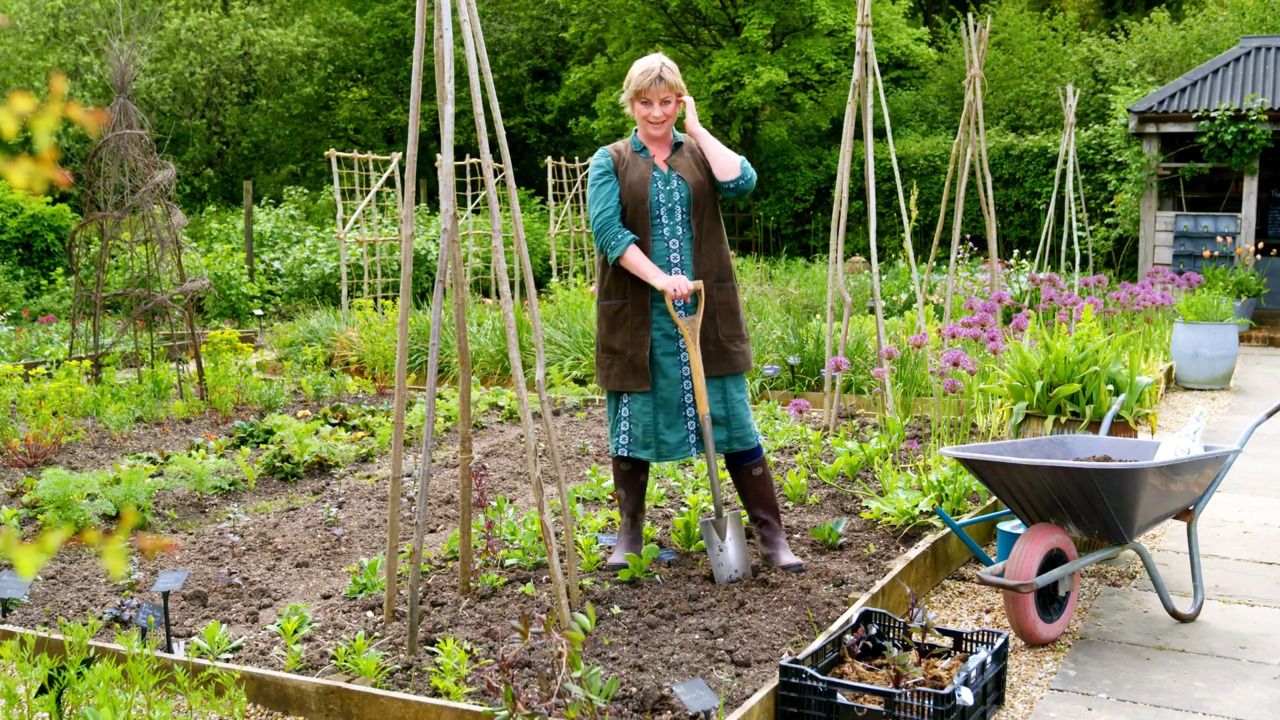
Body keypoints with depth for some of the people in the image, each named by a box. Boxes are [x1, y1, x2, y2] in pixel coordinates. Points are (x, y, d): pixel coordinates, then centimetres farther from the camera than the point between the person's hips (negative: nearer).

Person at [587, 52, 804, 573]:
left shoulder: (700, 153, 11)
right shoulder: (610, 161, 6)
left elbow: (741, 182, -10)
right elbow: (607, 229, -9)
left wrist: (697, 129, -1)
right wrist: (659, 278, -21)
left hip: (707, 314, 1)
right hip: (637, 319, 0)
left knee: (735, 424, 2)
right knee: (632, 428, 7)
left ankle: (772, 538, 9)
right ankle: (629, 538, 23)